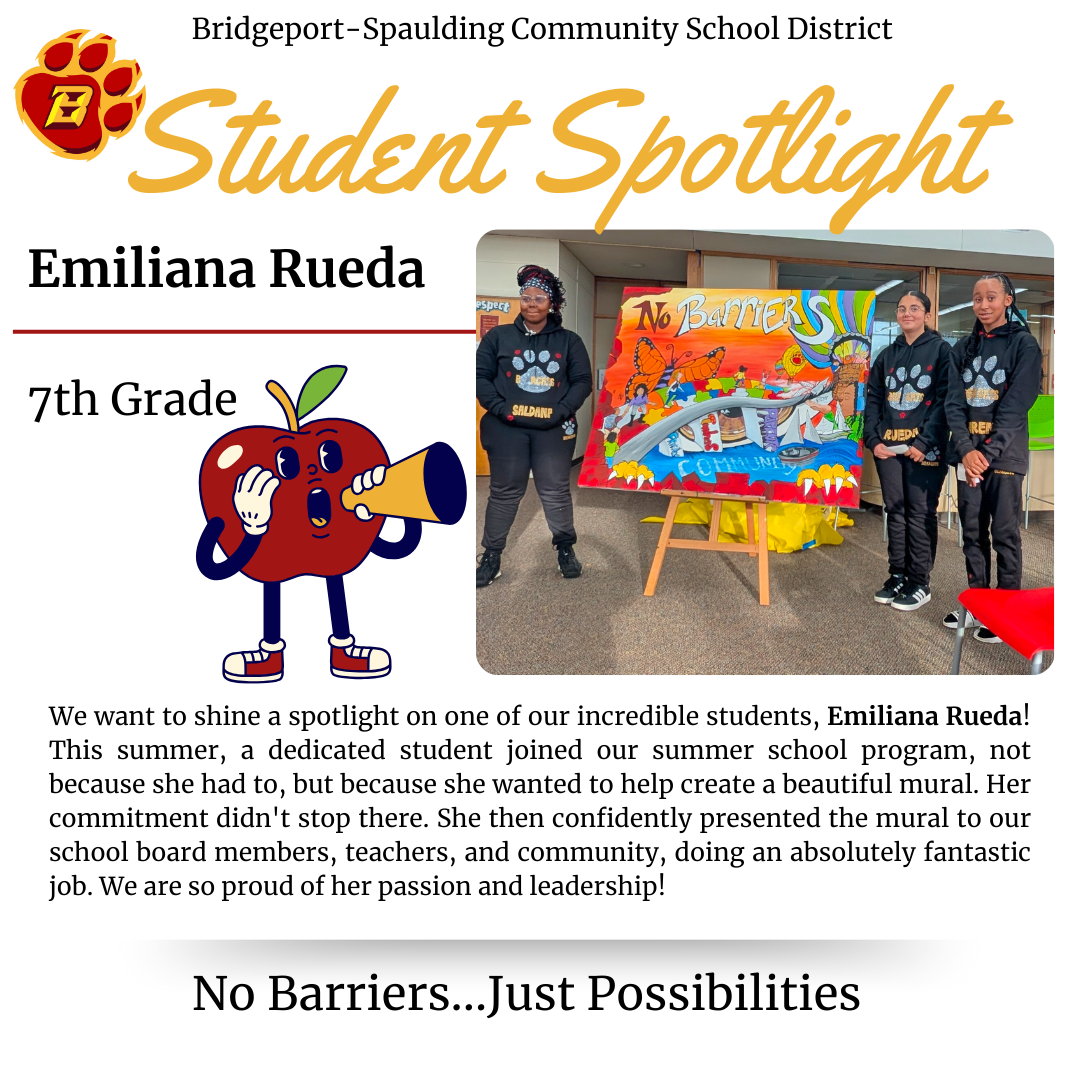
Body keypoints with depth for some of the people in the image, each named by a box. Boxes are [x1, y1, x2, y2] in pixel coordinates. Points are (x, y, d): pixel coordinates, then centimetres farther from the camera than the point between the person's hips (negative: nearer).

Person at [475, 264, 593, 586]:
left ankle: (565, 549, 20)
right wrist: (500, 408, -12)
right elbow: (480, 376, 2)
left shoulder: (569, 341, 6)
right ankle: (492, 555, 13)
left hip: (553, 428, 0)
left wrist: (560, 411, -9)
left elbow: (583, 381, 5)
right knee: (504, 491, 5)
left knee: (556, 491, 4)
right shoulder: (498, 336, 5)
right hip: (507, 427, 0)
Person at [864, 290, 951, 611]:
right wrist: (873, 439, 0)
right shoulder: (888, 355, 16)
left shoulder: (940, 350, 0)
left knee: (920, 513, -2)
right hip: (888, 446, 5)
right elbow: (873, 398, 14)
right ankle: (897, 576, 17)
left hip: (924, 447, -5)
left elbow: (945, 400, -8)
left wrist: (925, 442, -16)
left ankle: (920, 583, 4)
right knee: (895, 511, 8)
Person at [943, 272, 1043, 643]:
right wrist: (966, 449, -12)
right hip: (968, 449, 5)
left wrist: (988, 453, -18)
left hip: (1004, 450, -4)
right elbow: (953, 402, 3)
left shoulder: (1024, 345, -2)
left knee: (1004, 532, -2)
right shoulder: (963, 348, 11)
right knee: (972, 529, 9)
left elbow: (1015, 407, -11)